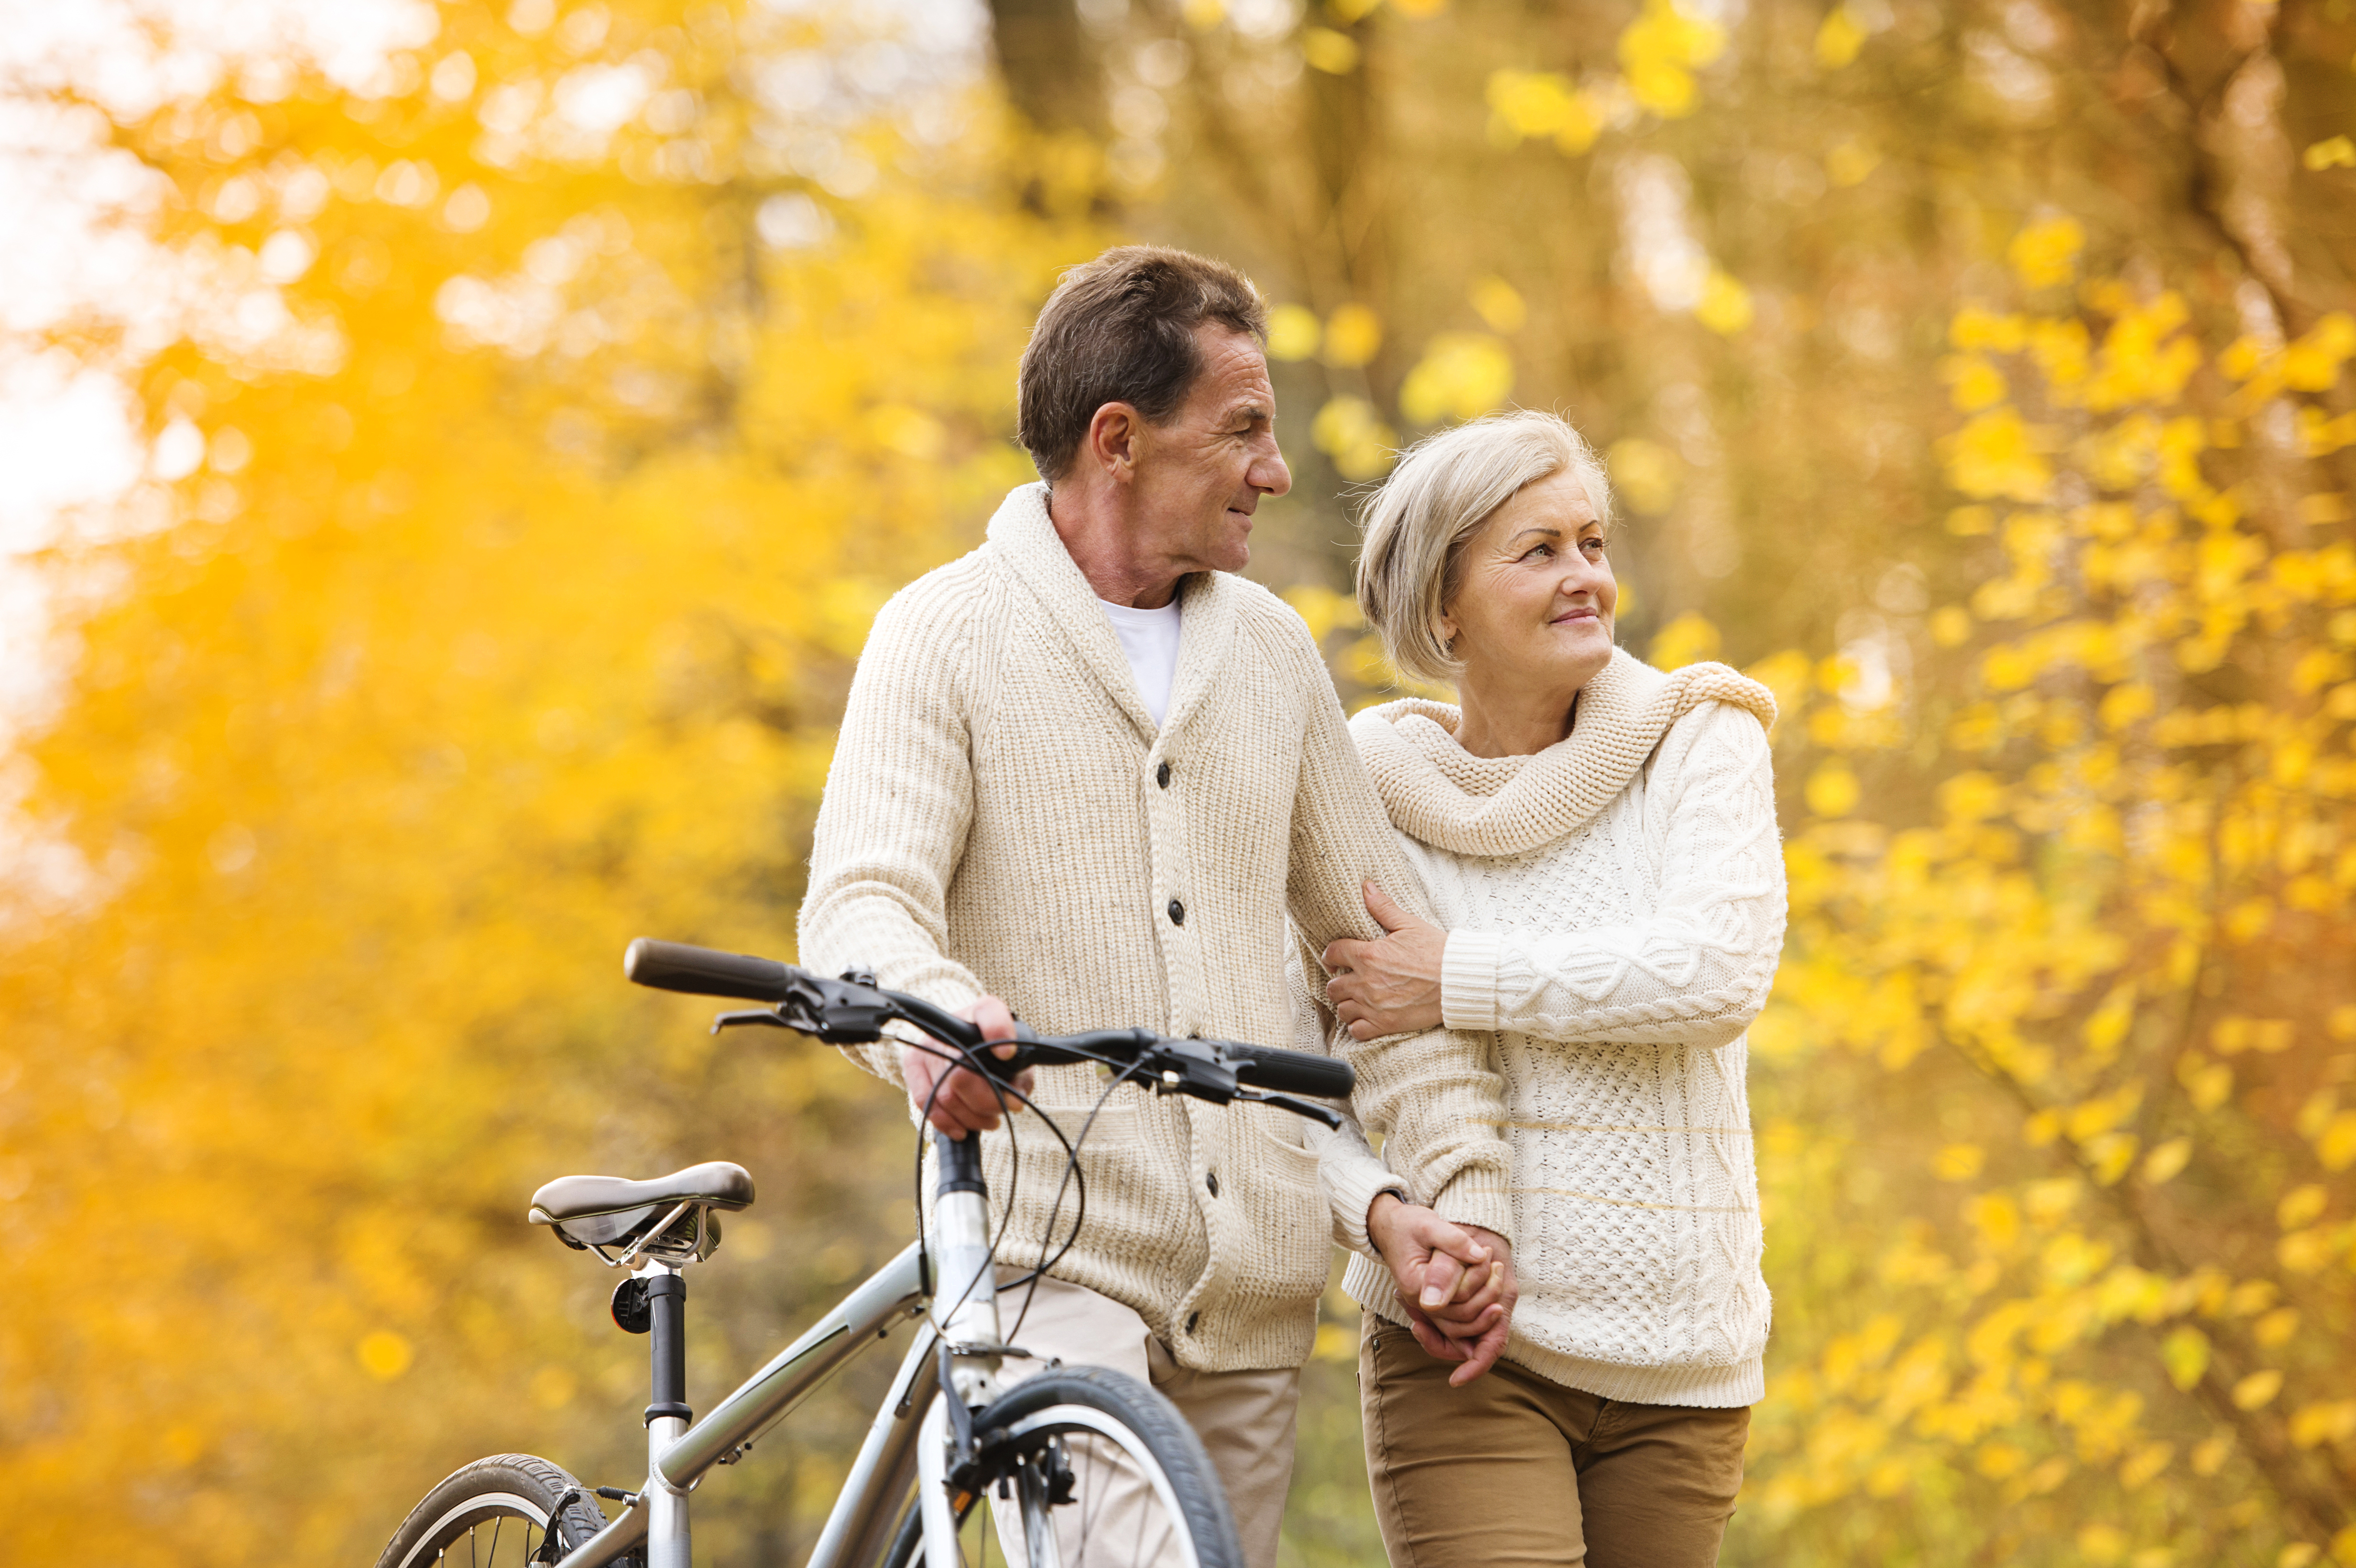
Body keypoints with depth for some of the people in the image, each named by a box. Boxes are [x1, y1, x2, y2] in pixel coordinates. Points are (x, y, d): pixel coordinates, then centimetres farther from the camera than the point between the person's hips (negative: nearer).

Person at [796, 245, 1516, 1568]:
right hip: (1051, 1251, -5)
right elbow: (862, 902, -14)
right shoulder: (950, 635, -1)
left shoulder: (1271, 649, 14)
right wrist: (937, 1015, -38)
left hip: (1256, 1282, 5)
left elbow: (1377, 937, 17)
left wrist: (1469, 1187, 5)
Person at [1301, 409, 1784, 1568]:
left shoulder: (1699, 743, 1)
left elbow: (1720, 971, -15)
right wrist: (1385, 1214, -17)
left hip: (1678, 1354, 2)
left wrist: (1459, 981, -14)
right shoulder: (1374, 787, 1)